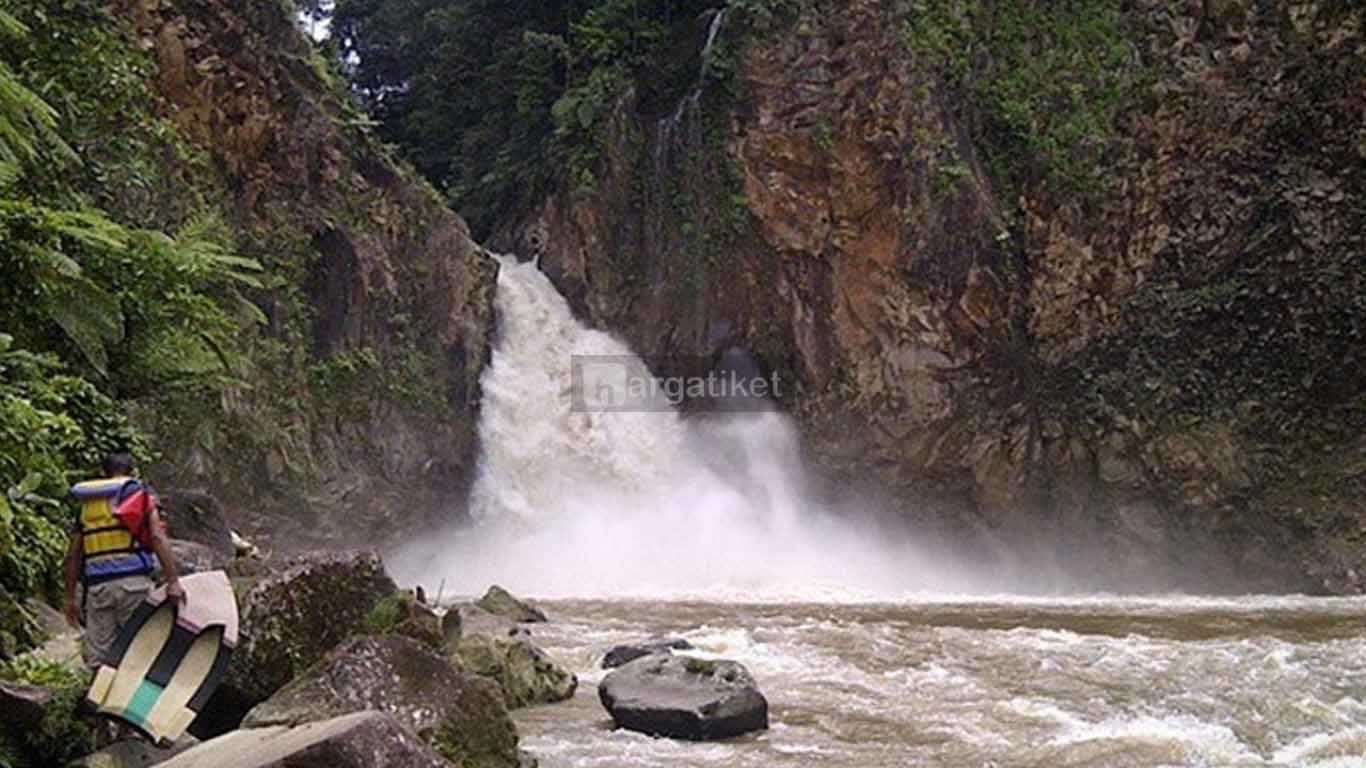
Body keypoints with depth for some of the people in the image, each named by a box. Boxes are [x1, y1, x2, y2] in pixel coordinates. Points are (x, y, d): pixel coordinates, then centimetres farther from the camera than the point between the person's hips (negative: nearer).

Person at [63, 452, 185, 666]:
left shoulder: (87, 504, 18)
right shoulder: (141, 494, 7)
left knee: (98, 655, 4)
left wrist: (70, 598, 20)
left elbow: (73, 555, 15)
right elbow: (158, 538, -7)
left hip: (97, 584, 4)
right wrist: (172, 581, -12)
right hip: (132, 579, -4)